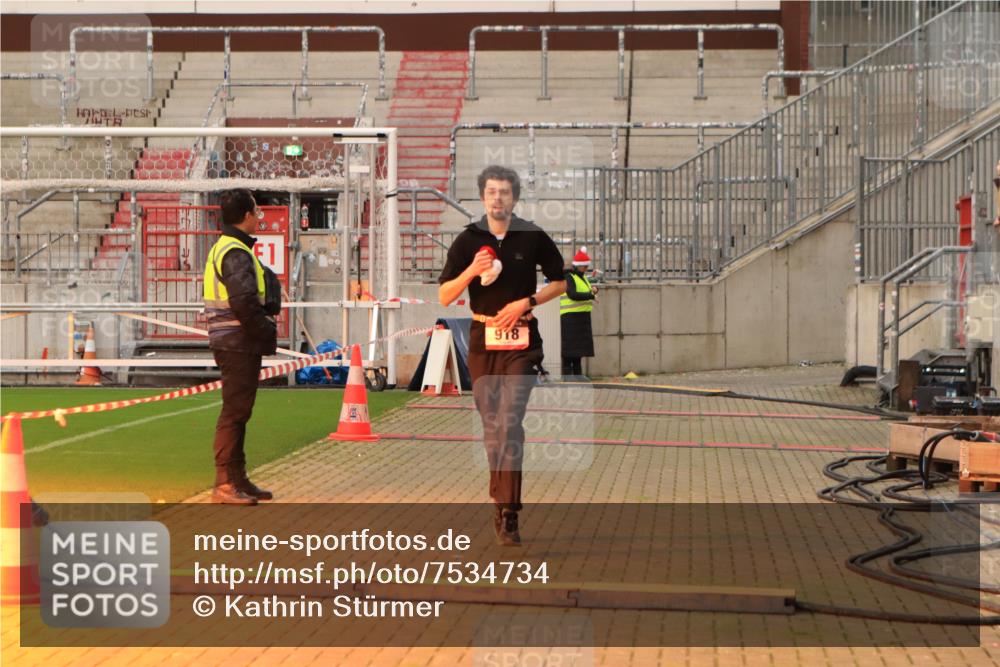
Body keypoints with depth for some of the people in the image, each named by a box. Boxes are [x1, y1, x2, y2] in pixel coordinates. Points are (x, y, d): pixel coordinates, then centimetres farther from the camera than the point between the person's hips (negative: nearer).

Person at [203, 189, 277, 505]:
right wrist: (266, 331, -13)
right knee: (234, 412, -7)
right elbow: (244, 302, -25)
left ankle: (238, 479, 23)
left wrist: (263, 329, 14)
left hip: (233, 344, 11)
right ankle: (225, 484, -4)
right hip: (239, 345, -11)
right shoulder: (237, 253, -16)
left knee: (237, 412, 15)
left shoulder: (221, 248, 18)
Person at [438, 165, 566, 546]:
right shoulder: (468, 240, 3)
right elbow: (444, 297, 1)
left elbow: (560, 282, 9)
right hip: (483, 339, 2)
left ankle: (507, 514, -15)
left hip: (521, 341, -2)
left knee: (510, 423, -13)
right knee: (490, 424, 8)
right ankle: (499, 497, 27)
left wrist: (526, 302, -6)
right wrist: (471, 272, -16)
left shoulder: (533, 236, 0)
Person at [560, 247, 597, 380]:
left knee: (580, 344, 10)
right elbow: (572, 295, -24)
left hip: (582, 316, 9)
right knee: (570, 344, -8)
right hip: (570, 316, -9)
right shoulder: (568, 277, -11)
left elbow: (586, 292, 21)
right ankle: (567, 373, -5)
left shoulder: (582, 277, 18)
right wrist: (591, 295, -21)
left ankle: (578, 372, 15)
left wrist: (593, 289, -2)